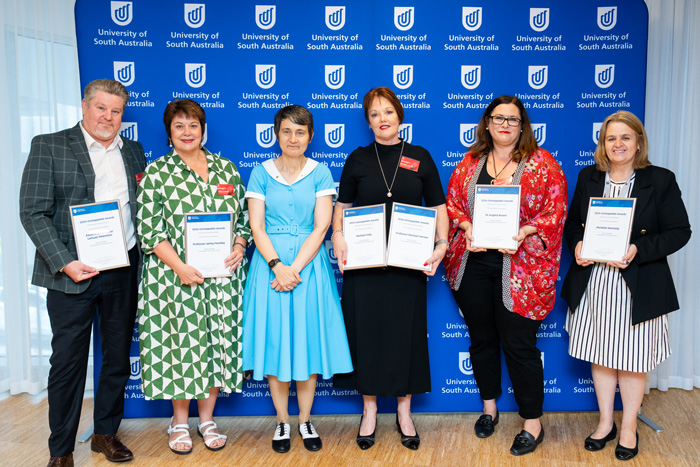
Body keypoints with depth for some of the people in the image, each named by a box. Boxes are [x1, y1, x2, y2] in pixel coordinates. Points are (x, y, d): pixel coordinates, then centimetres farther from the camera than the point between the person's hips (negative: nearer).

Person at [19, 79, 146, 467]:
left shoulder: (134, 151, 11)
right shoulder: (49, 146, -2)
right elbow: (33, 212, -9)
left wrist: (146, 256, 1)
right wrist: (64, 263, -18)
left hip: (124, 272, 4)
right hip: (73, 273, -4)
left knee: (118, 358, 13)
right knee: (67, 362, 6)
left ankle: (106, 433, 31)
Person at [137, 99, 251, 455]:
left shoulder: (226, 168, 9)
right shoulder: (156, 172, -1)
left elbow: (245, 215, 12)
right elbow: (149, 229, -6)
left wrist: (239, 246, -6)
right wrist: (179, 266, -16)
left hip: (222, 276, 3)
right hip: (176, 276, -3)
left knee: (219, 342, 7)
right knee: (181, 344, 3)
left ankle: (207, 419, 25)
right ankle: (179, 421, 24)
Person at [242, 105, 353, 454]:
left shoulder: (320, 173, 3)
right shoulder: (261, 173, 4)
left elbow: (321, 228, -4)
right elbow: (256, 226, -2)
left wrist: (296, 268, -14)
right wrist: (277, 265, -15)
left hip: (309, 264, 0)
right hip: (270, 263, 0)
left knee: (307, 340, 4)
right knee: (274, 339, 4)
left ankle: (305, 420, 20)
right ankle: (282, 421, 19)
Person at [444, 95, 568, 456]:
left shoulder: (542, 163, 0)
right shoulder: (469, 163, 9)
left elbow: (556, 210, -5)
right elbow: (451, 204, 10)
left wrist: (525, 231, -19)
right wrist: (467, 226, -9)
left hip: (519, 268, -4)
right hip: (473, 264, 4)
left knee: (519, 344, 0)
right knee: (481, 338, 15)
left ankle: (533, 424, 17)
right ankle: (489, 408, 35)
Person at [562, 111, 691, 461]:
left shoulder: (660, 180, -4)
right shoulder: (587, 177, 6)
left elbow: (680, 231, -7)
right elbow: (572, 222, 12)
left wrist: (638, 251, -21)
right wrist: (576, 245, -9)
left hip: (637, 286, -3)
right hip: (593, 283, 3)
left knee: (632, 359, 8)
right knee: (600, 354, 13)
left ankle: (629, 427, 28)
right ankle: (605, 422, 31)